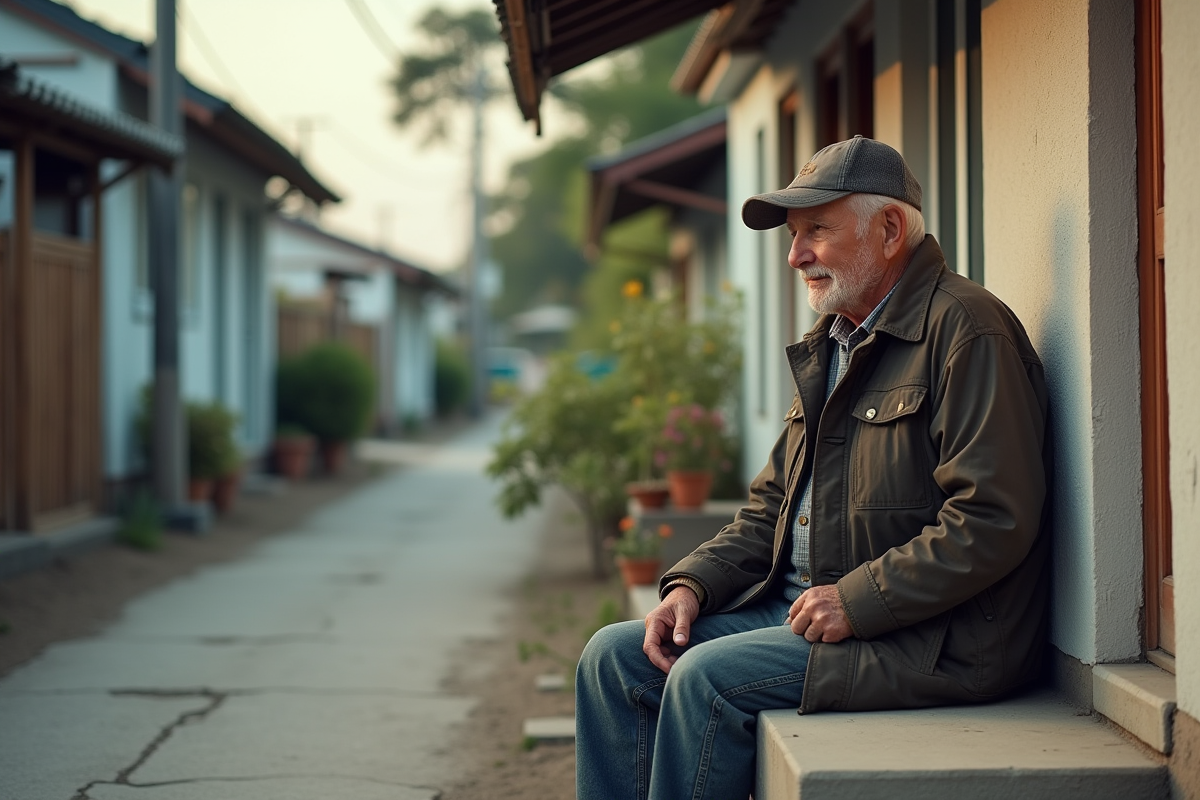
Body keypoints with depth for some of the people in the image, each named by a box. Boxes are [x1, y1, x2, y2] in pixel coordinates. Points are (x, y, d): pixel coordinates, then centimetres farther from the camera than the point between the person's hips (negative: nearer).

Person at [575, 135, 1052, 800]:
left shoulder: (966, 330, -12)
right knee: (615, 657, -1)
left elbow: (993, 519, -21)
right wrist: (695, 583, 3)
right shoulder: (829, 346, 18)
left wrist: (857, 602, -20)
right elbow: (772, 508, 21)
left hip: (933, 639, -9)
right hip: (801, 605, 9)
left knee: (706, 677, -24)